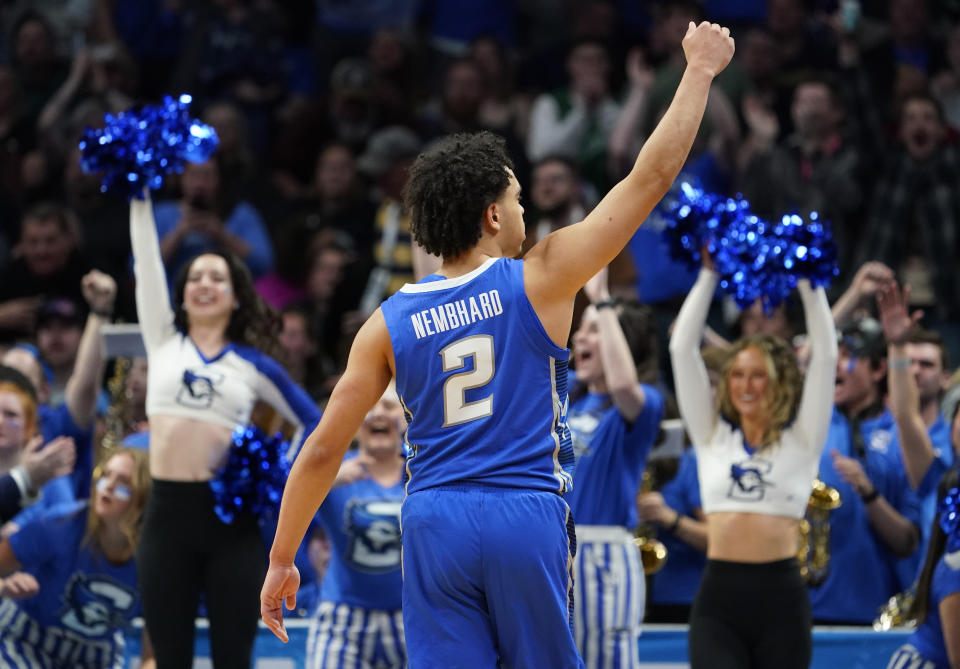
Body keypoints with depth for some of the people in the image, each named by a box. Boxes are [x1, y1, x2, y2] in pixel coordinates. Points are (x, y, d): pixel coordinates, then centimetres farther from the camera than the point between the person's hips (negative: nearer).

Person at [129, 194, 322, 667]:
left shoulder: (253, 364, 8)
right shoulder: (164, 340, 11)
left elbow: (311, 420, 15)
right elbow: (146, 258, 6)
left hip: (232, 515, -1)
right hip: (168, 511, 1)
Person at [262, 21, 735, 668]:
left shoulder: (389, 323, 6)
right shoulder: (538, 281, -1)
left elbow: (321, 451, 5)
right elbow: (651, 177, 3)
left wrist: (282, 559, 14)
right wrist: (701, 71, 13)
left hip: (433, 520, 2)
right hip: (526, 516, -2)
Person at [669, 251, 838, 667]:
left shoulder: (802, 440, 7)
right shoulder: (712, 435, 11)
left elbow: (825, 355, 1)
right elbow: (682, 348, 8)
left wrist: (808, 281, 1)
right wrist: (708, 275, 6)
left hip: (780, 598, 0)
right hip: (719, 596, 0)